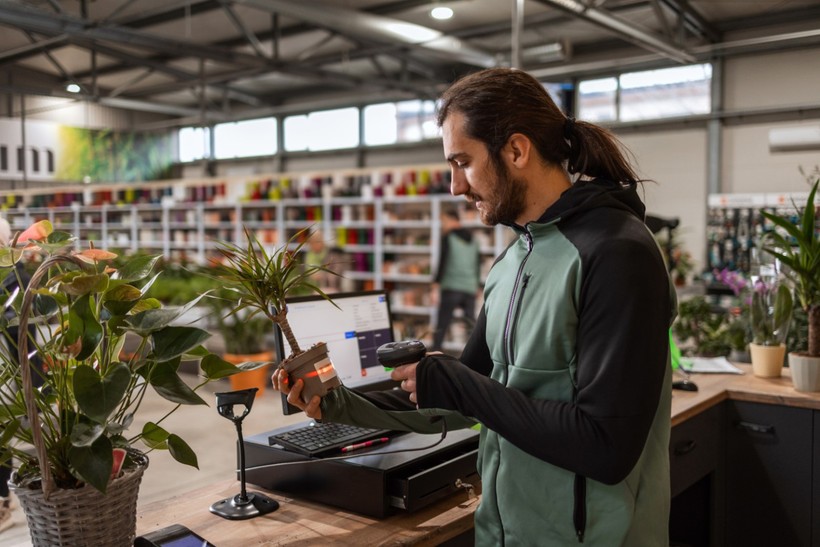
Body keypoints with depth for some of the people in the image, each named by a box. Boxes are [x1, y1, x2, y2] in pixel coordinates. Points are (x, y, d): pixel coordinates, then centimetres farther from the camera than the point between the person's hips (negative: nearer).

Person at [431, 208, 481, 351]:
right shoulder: (473, 239, 15)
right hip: (470, 289, 5)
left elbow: (442, 263, -8)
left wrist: (436, 285, -8)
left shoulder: (448, 237, -1)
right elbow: (478, 265, 18)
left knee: (441, 326, -4)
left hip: (451, 288, -5)